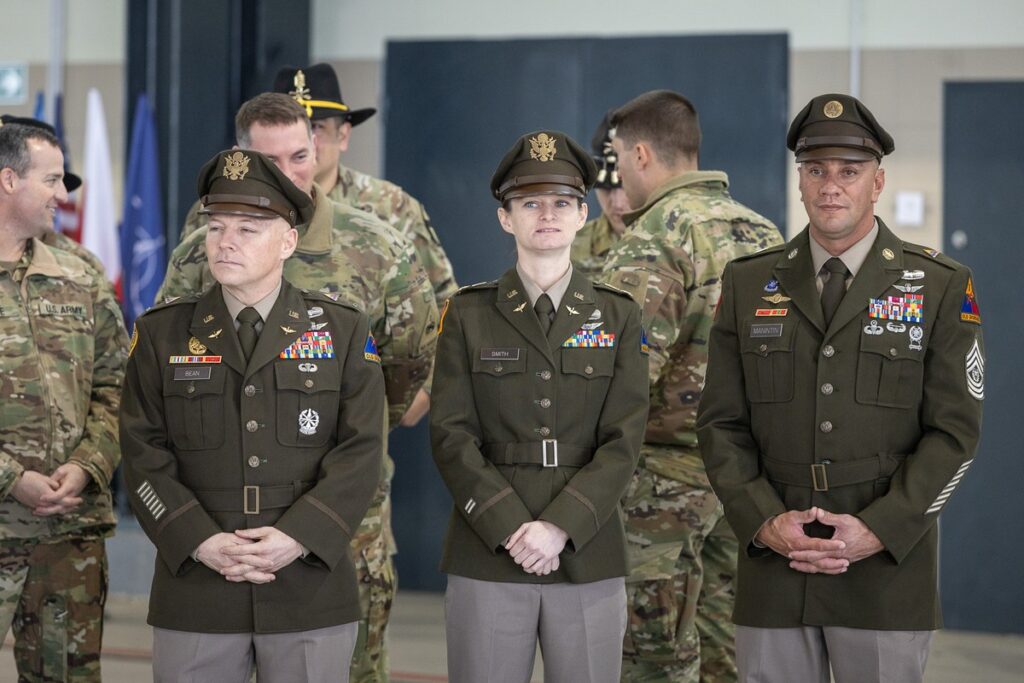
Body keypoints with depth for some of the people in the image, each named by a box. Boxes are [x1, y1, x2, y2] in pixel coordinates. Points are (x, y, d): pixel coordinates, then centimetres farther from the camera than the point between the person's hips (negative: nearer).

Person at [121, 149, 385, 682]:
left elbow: (360, 454, -3)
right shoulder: (160, 333, 6)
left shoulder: (343, 331, 5)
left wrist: (296, 538, -15)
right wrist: (203, 544, -13)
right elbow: (145, 457, 0)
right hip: (194, 594, 1)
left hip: (311, 592, 0)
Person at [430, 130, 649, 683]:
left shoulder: (618, 317, 7)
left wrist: (559, 527, -14)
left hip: (588, 558, 1)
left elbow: (622, 443, -1)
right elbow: (452, 437, -2)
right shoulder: (468, 316, 5)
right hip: (486, 559, -1)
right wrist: (513, 530, -13)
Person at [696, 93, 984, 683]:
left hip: (887, 566, -2)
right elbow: (721, 423, 6)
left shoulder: (941, 286, 1)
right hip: (772, 563, 2)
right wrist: (765, 522, -8)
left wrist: (879, 530, -13)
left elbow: (955, 430, -3)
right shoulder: (749, 285, 8)